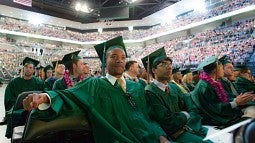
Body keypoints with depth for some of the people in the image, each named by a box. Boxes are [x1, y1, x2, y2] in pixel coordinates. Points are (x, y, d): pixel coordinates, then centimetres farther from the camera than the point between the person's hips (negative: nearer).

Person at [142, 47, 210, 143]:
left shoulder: (174, 88, 10)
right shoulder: (150, 92, -14)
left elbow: (193, 110, 4)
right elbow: (168, 121, -18)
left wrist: (187, 127, -13)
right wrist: (185, 115, -1)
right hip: (173, 134, -7)